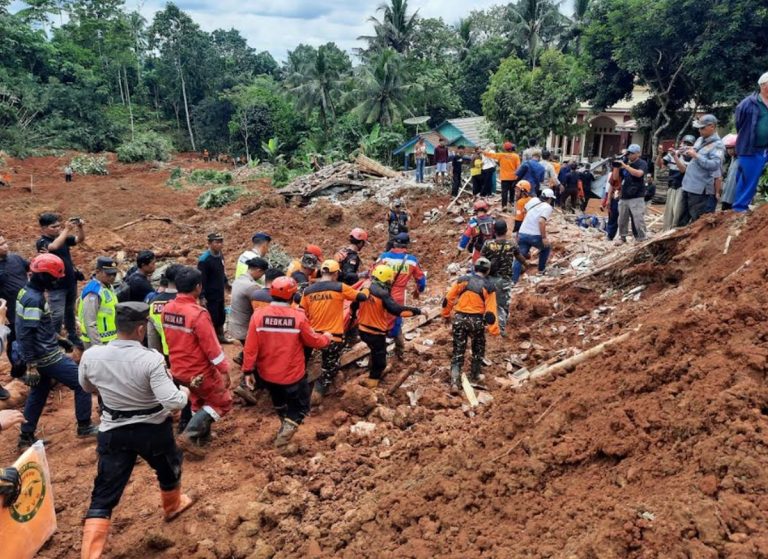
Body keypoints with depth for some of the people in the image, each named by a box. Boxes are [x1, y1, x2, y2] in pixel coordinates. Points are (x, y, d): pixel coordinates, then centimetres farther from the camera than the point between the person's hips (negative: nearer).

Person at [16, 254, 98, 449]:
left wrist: (54, 334, 27)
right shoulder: (34, 299, -22)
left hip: (40, 356, 10)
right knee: (82, 384, 0)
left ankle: (26, 437, 26)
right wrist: (31, 365, -23)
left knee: (38, 395, 19)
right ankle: (84, 426, 10)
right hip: (48, 357, -10)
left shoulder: (28, 291, 8)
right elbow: (26, 334, -25)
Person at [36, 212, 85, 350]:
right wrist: (66, 230, -33)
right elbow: (54, 246, -33)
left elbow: (80, 239, 6)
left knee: (70, 311, 18)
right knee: (57, 315, -8)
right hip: (56, 285, -6)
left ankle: (73, 336, 30)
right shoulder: (41, 242, -13)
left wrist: (80, 227, -14)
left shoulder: (62, 237, 5)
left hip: (70, 282, 6)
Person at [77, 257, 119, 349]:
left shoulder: (108, 287, 7)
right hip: (98, 341, -9)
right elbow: (90, 323, -24)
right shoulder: (93, 292, -21)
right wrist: (98, 346, -25)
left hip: (110, 339, 9)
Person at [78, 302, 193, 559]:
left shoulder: (90, 356, -13)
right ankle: (173, 506, 55)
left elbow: (87, 387, 8)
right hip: (153, 429, -1)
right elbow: (173, 402, -29)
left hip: (113, 432, 2)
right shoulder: (151, 359, -27)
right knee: (169, 468, 29)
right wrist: (184, 391, -8)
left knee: (104, 496, 9)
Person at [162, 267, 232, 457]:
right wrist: (224, 369, -14)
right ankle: (190, 435, 1)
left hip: (178, 370, 8)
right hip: (200, 371, -8)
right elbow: (211, 346, -23)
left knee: (198, 402, 28)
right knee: (223, 402, 10)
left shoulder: (167, 309, -3)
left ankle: (202, 436, 39)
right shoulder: (198, 314, -27)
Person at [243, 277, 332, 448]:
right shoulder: (298, 317, -19)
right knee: (300, 406, 17)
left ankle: (285, 424, 51)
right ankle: (287, 428, -5)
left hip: (267, 374, 4)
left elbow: (250, 347, -11)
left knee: (278, 400, 32)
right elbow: (314, 341, -5)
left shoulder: (259, 315, -15)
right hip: (293, 374, -3)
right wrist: (327, 337, 15)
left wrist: (248, 371, 0)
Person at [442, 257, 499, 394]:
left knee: (458, 352, 6)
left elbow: (448, 299, 3)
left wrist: (446, 314, 18)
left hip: (459, 318, 1)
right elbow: (491, 312, -8)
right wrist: (494, 330, -4)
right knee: (478, 349, 24)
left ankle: (454, 382, -5)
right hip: (477, 320, -1)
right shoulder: (489, 287, -3)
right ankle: (474, 376, 34)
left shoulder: (462, 280, 1)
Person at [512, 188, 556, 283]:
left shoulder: (533, 200, 10)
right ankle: (541, 270, 31)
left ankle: (513, 280, -3)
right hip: (535, 236, -5)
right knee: (546, 247, 25)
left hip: (522, 234, 5)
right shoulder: (548, 207, -8)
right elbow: (541, 221, -24)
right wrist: (544, 237, -19)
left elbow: (525, 210, 29)